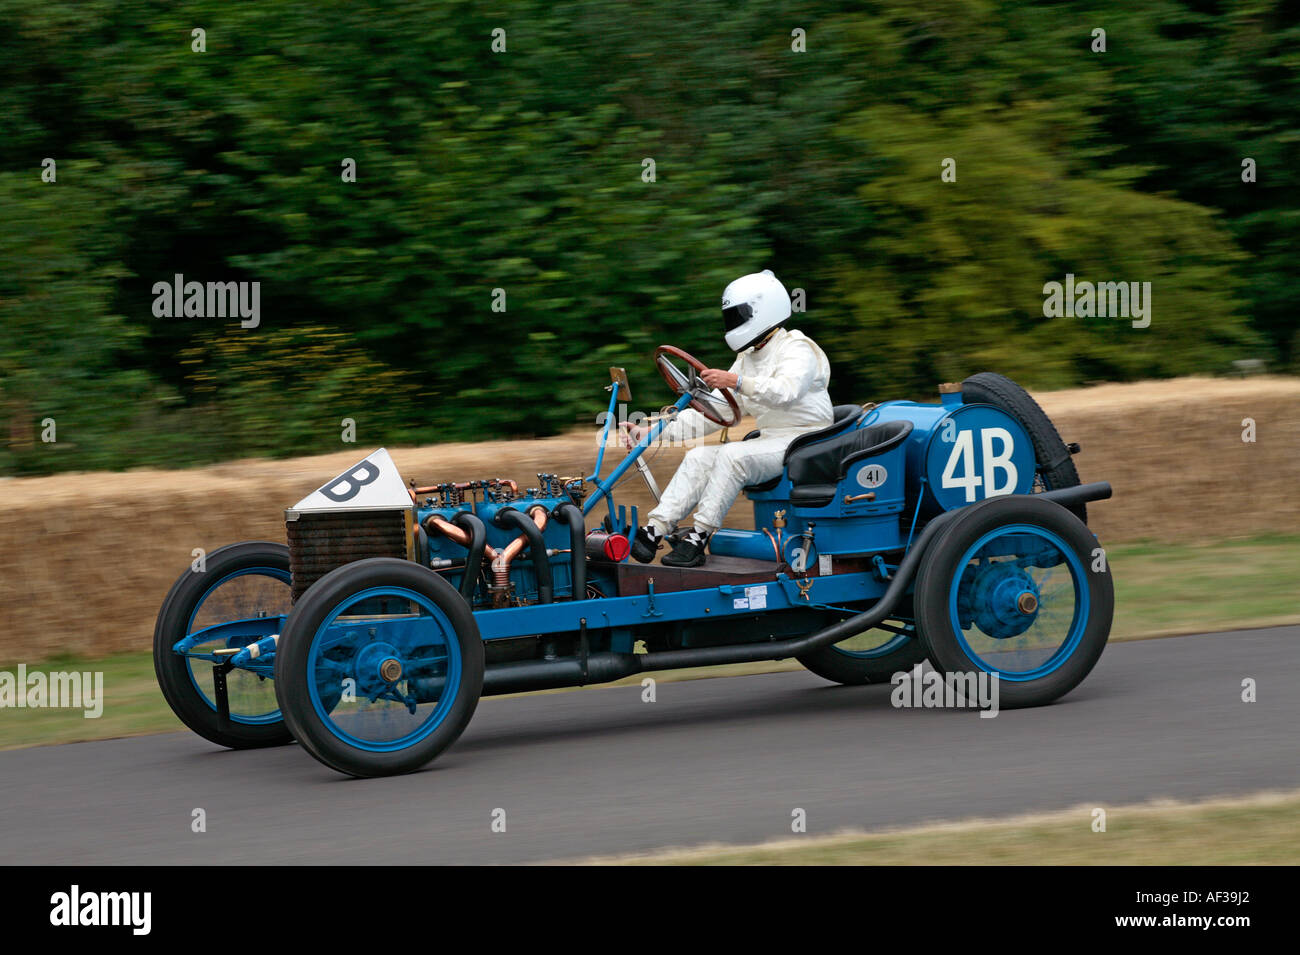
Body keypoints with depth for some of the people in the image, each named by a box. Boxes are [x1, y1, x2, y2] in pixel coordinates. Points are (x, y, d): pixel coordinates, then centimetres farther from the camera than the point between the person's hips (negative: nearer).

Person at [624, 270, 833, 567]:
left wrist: (737, 382, -40)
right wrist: (654, 433, 4)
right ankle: (654, 532, -24)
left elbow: (786, 391, -28)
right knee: (699, 457, -12)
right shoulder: (748, 359, 18)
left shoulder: (797, 349, -7)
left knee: (732, 455, -30)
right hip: (769, 440, 8)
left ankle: (698, 537, -31)